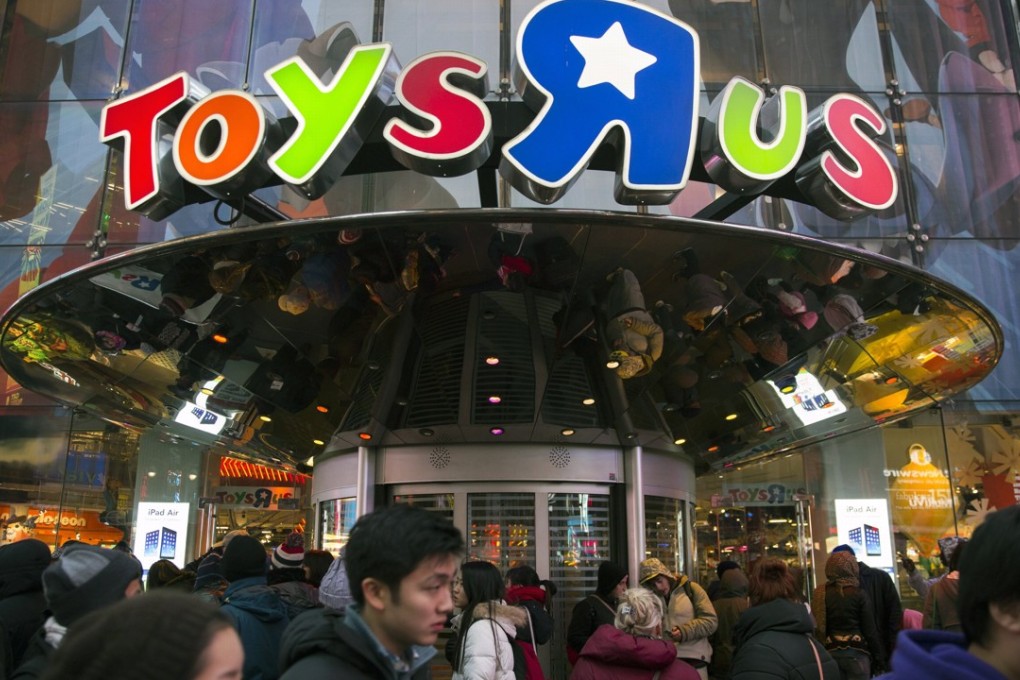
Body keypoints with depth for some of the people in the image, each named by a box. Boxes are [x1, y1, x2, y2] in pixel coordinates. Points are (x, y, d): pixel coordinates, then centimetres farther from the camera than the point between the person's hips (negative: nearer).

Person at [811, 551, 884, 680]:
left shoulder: (820, 594, 0)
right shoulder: (859, 594, -7)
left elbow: (817, 625, 3)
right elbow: (870, 629, -5)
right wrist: (878, 656, 4)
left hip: (831, 652, 3)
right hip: (856, 652, -3)